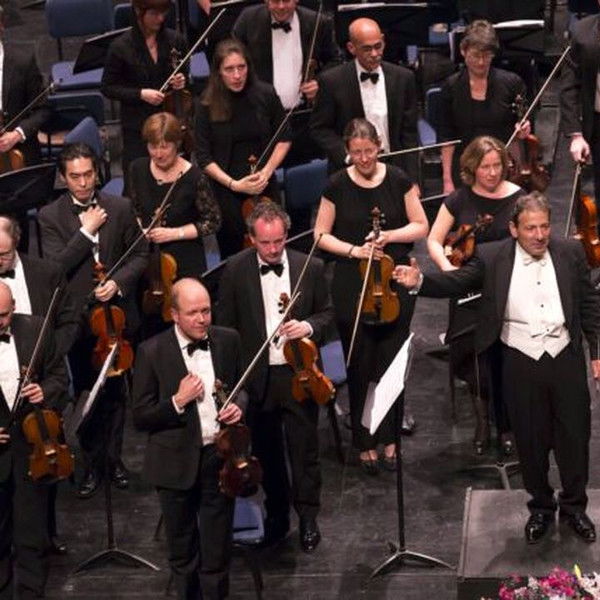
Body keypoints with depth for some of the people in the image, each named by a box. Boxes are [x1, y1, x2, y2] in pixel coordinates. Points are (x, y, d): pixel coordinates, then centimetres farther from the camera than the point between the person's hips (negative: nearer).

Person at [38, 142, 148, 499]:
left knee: (115, 390, 13)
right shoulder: (51, 216, -6)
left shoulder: (121, 208, -2)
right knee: (85, 395, 7)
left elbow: (140, 255, 2)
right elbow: (57, 266, -15)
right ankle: (92, 463, 19)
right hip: (78, 319, -1)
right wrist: (86, 231, -20)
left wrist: (119, 281, -15)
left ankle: (114, 456, 28)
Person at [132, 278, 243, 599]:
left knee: (217, 554, 9)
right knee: (183, 555, 15)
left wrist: (238, 407, -7)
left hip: (220, 458, 2)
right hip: (177, 464, -1)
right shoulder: (152, 352, -11)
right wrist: (178, 401, -22)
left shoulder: (228, 341, -2)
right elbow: (141, 417, -8)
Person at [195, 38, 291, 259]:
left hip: (264, 188, 1)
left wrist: (267, 171, -6)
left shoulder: (265, 95, -5)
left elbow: (283, 139, 7)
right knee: (233, 254, 2)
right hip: (226, 192, -1)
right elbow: (204, 157, -5)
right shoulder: (208, 105, -9)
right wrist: (233, 184, -14)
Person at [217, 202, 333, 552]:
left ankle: (309, 518, 19)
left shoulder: (310, 267, -5)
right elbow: (226, 324, 1)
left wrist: (309, 326, -16)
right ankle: (277, 516, 30)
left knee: (305, 450, 5)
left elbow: (326, 313, 6)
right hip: (257, 376, 1)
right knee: (267, 452, 14)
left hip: (299, 374, -1)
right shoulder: (236, 270, -5)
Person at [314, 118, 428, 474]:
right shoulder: (338, 186, -1)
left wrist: (390, 235, -13)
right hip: (352, 287, -1)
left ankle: (389, 438, 16)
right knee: (360, 367, 2)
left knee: (392, 363, 2)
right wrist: (352, 250, -12)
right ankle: (366, 442, 14)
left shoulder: (398, 180, 0)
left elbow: (421, 227, 4)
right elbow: (322, 235, 4)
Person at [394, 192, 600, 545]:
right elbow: (457, 282, -6)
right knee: (531, 441, 11)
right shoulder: (493, 258, -4)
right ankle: (541, 507, 30)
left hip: (566, 359, 1)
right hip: (521, 362, -1)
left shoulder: (571, 253, -1)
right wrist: (420, 281, -25)